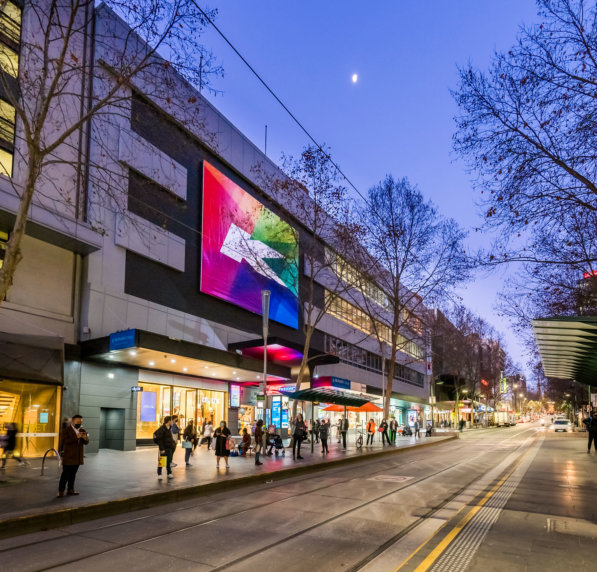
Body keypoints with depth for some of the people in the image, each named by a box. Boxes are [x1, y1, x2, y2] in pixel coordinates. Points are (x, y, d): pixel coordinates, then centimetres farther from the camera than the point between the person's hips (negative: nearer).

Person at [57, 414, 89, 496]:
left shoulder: (82, 431, 10)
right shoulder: (67, 430, -6)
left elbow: (86, 442, 8)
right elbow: (65, 441, -19)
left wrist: (85, 438, -15)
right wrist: (76, 437, -26)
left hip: (78, 457, 5)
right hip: (68, 456, -5)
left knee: (73, 474, 11)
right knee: (65, 474, -4)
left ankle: (70, 489, 20)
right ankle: (61, 491, 3)